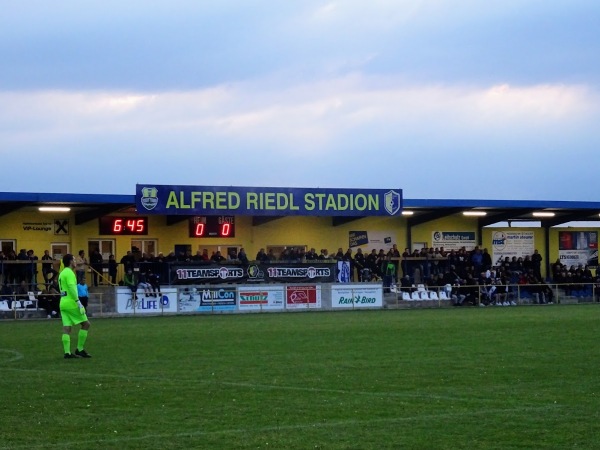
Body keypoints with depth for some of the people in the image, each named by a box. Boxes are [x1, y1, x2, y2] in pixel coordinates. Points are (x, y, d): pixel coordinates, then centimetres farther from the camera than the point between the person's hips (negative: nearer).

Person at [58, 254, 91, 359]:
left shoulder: (62, 273, 18)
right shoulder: (69, 273, -10)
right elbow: (72, 288, -21)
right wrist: (78, 302, -22)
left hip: (63, 303, 9)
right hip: (71, 303, -9)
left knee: (66, 328, 3)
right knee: (86, 324, 1)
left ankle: (67, 352, -3)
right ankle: (80, 349, 1)